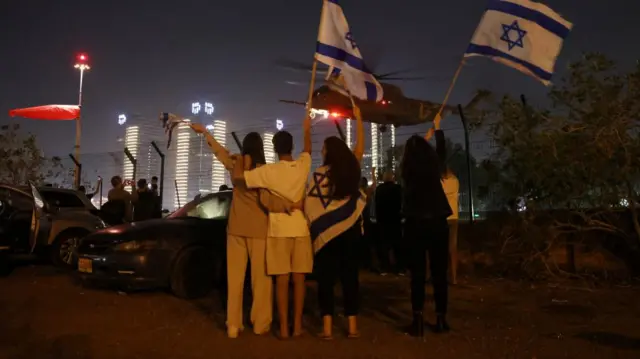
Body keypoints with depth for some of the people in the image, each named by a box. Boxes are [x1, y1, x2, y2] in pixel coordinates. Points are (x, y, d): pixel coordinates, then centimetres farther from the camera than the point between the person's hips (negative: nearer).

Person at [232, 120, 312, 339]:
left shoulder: (269, 171, -11)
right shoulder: (303, 165, -1)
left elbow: (237, 177, -13)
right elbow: (307, 150, 22)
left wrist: (240, 161, 6)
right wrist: (307, 129, 37)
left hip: (279, 230, -2)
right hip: (300, 228, 3)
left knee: (282, 279, 3)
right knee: (298, 278, 7)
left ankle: (284, 327, 8)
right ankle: (297, 325, 14)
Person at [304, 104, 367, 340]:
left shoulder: (320, 174, -9)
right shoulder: (353, 168, 0)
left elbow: (310, 205, -10)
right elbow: (360, 146, 16)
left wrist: (313, 227, 4)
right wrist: (358, 119, 24)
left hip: (326, 232, -3)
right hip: (351, 230, 3)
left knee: (326, 278, 4)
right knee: (350, 275, 10)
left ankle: (327, 327, 5)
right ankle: (352, 326, 15)